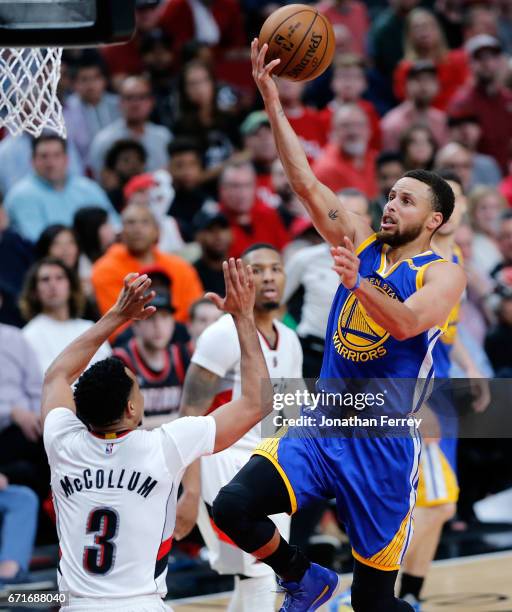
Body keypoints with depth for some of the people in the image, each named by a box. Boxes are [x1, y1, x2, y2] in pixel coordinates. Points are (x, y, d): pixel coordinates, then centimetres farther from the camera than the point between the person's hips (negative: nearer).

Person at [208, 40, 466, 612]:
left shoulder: (443, 274, -6)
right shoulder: (360, 243, 9)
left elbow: (408, 323, -26)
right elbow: (306, 182, 2)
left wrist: (360, 285, -45)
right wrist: (271, 97, -6)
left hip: (383, 448, -4)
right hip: (320, 430, 4)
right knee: (233, 505, -20)